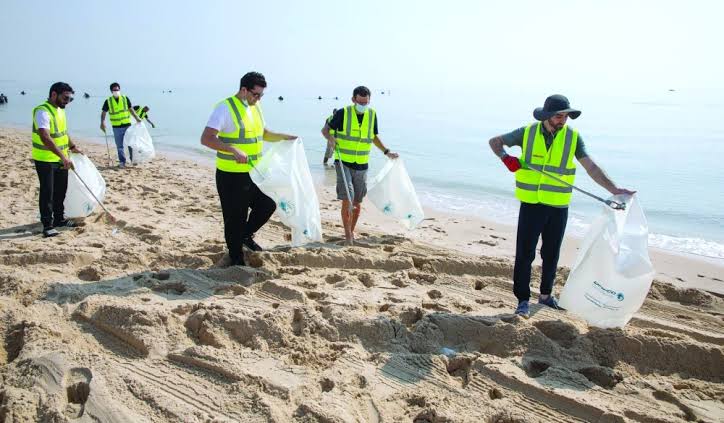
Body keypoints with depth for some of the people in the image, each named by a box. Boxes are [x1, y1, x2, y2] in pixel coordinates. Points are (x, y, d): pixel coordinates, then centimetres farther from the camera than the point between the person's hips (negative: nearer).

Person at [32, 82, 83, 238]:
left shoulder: (60, 110, 9)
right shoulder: (42, 112, -21)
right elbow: (45, 138, -32)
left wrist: (72, 147, 21)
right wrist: (63, 156, -36)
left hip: (61, 159, 9)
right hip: (45, 160, -9)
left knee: (61, 190, 16)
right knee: (47, 192, -3)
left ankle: (59, 219, 29)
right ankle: (47, 225, 5)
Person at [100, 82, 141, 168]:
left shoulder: (125, 99, 2)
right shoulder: (108, 101, -1)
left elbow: (131, 109, 7)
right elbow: (103, 113, -1)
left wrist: (137, 118, -5)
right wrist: (102, 122, -16)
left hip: (127, 125, 0)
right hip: (116, 127, 0)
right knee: (119, 146, 4)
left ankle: (133, 160, 18)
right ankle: (122, 162, 11)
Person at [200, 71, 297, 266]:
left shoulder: (255, 107, 9)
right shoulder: (225, 108, -16)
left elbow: (263, 133, 25)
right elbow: (206, 138, -24)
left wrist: (283, 137, 8)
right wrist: (233, 149, -36)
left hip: (253, 174, 7)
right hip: (231, 176, -7)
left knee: (268, 205, 10)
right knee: (235, 219, 3)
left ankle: (246, 235, 33)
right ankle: (237, 262, 18)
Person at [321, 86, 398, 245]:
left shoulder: (372, 115, 4)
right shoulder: (343, 113, -7)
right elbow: (325, 130, 1)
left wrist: (387, 152, 12)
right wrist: (330, 137, -20)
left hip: (361, 166, 4)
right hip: (344, 164, -3)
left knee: (357, 203, 10)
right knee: (347, 200, -13)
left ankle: (352, 231, 29)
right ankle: (348, 236, -3)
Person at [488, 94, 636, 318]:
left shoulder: (572, 137, -1)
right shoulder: (527, 133, -3)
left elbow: (591, 167, -6)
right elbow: (495, 141, 7)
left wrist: (613, 188, -17)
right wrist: (506, 157, -13)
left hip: (558, 207, 2)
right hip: (531, 204, -2)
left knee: (551, 254, 14)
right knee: (525, 253, -1)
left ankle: (545, 295, 32)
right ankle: (523, 300, 11)